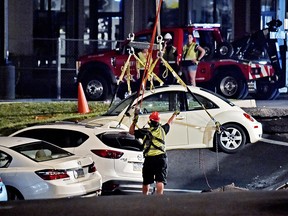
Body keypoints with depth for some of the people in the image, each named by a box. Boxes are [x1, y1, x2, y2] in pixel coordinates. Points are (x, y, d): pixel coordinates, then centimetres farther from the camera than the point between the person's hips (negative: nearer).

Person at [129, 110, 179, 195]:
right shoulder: (162, 130, 10)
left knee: (146, 182, 14)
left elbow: (131, 131, 11)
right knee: (160, 181, -10)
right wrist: (174, 114, 48)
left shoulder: (145, 132, 4)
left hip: (149, 159, 0)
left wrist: (134, 121, 15)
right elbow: (169, 123, 30)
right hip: (161, 157, 0)